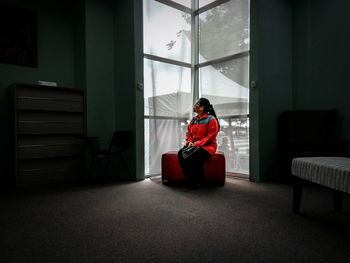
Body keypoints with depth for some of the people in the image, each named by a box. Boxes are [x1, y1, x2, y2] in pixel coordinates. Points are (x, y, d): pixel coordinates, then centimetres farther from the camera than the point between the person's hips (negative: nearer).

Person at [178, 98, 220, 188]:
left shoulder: (211, 119, -7)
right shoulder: (193, 119, 15)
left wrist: (197, 144, -20)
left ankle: (199, 182, -11)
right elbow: (188, 133, 16)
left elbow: (210, 136, -14)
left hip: (207, 146, -6)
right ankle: (190, 181, -12)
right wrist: (189, 142, -6)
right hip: (193, 145, 6)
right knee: (181, 153, -23)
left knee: (194, 157, -34)